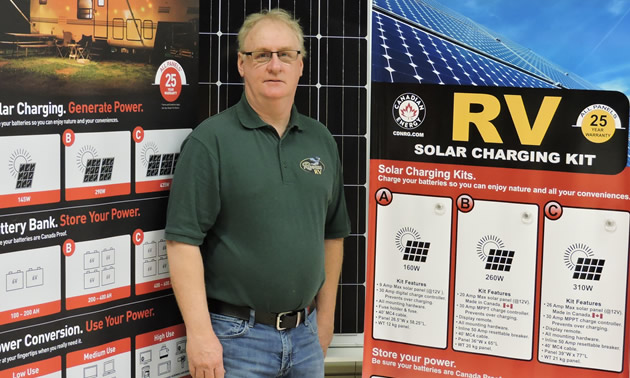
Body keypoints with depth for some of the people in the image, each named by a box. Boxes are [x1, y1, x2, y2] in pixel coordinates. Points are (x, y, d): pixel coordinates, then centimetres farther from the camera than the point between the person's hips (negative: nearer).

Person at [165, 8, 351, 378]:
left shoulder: (321, 140, 7)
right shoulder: (211, 140, -9)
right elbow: (184, 240, -13)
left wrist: (326, 314, 12)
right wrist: (199, 333, -17)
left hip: (305, 333, 5)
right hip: (235, 334, -5)